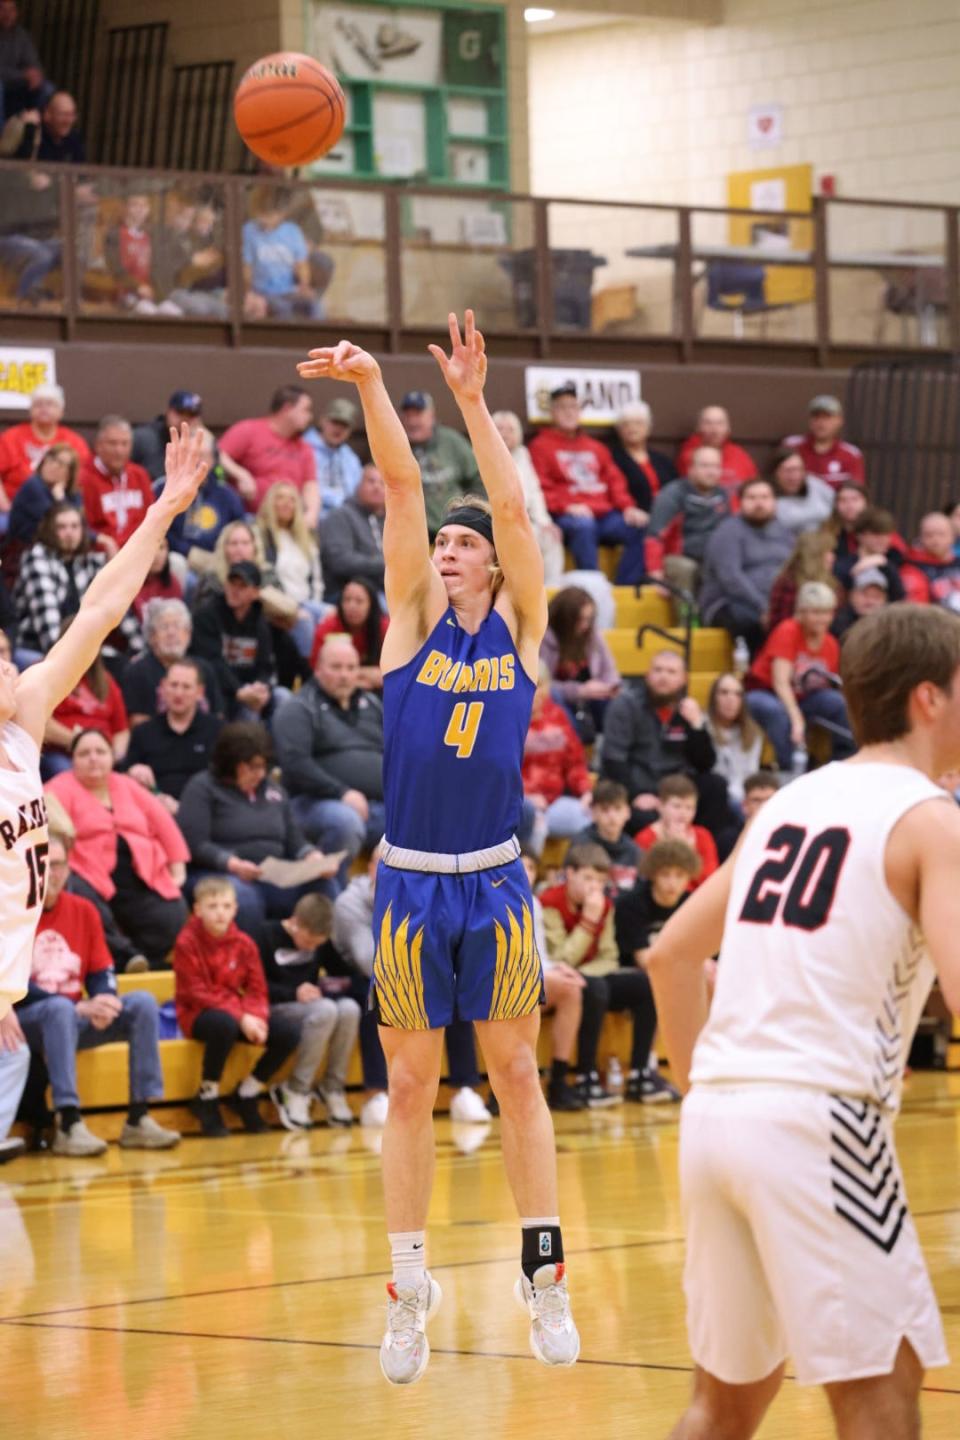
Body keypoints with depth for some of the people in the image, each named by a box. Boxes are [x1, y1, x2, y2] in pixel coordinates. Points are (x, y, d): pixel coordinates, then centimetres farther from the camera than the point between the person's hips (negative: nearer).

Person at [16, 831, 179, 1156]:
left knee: (142, 1002, -14)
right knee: (60, 1009, -37)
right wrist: (80, 1008, -24)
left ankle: (138, 1120, -20)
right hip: (26, 1022, -6)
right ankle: (68, 1126, -42)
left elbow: (102, 974, 8)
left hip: (74, 1019, 6)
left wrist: (103, 1003, -17)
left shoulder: (84, 910, 8)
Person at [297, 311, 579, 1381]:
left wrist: (472, 400, -19)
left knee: (516, 1075, 4)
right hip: (409, 882, 0)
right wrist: (371, 387, -18)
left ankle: (544, 1274, 10)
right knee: (410, 1087, 4)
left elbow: (513, 507, -9)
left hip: (494, 882, 0)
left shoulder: (519, 626, 4)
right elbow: (402, 488, -7)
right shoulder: (413, 617, 3)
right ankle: (410, 1291, 10)